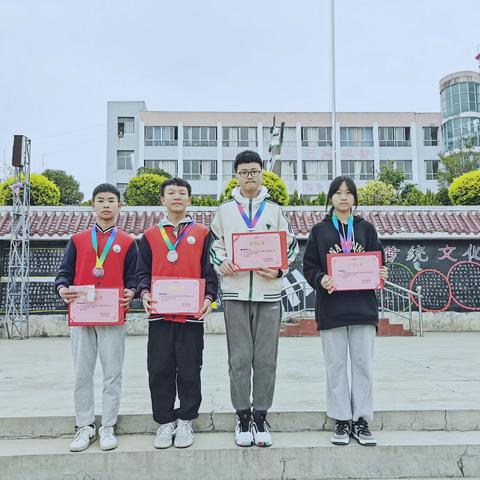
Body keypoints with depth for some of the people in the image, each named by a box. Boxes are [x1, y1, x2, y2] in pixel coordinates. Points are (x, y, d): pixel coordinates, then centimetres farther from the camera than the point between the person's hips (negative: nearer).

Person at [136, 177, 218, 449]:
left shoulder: (202, 234, 7)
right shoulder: (150, 236, 11)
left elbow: (210, 271, 4)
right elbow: (143, 271, 9)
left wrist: (208, 297, -11)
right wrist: (144, 293, -10)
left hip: (192, 314, -1)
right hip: (159, 314, 2)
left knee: (190, 370, 5)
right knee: (160, 371, 6)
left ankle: (185, 421, 20)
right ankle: (165, 422, 20)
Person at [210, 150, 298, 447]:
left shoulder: (275, 210, 11)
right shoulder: (225, 210, 11)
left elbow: (291, 245, 12)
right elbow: (214, 244, 14)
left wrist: (279, 269, -6)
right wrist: (221, 263, -6)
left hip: (268, 293, 0)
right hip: (235, 293, 0)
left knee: (266, 359, 3)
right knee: (239, 359, 3)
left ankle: (261, 417, 16)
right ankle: (243, 418, 15)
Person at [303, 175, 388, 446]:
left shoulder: (366, 229, 10)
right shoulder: (320, 231, 7)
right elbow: (309, 267, 4)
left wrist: (381, 275, -10)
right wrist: (321, 280, -16)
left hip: (363, 306, 1)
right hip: (331, 307, -1)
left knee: (363, 364, 4)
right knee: (336, 365, 4)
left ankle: (361, 420, 15)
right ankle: (342, 421, 14)